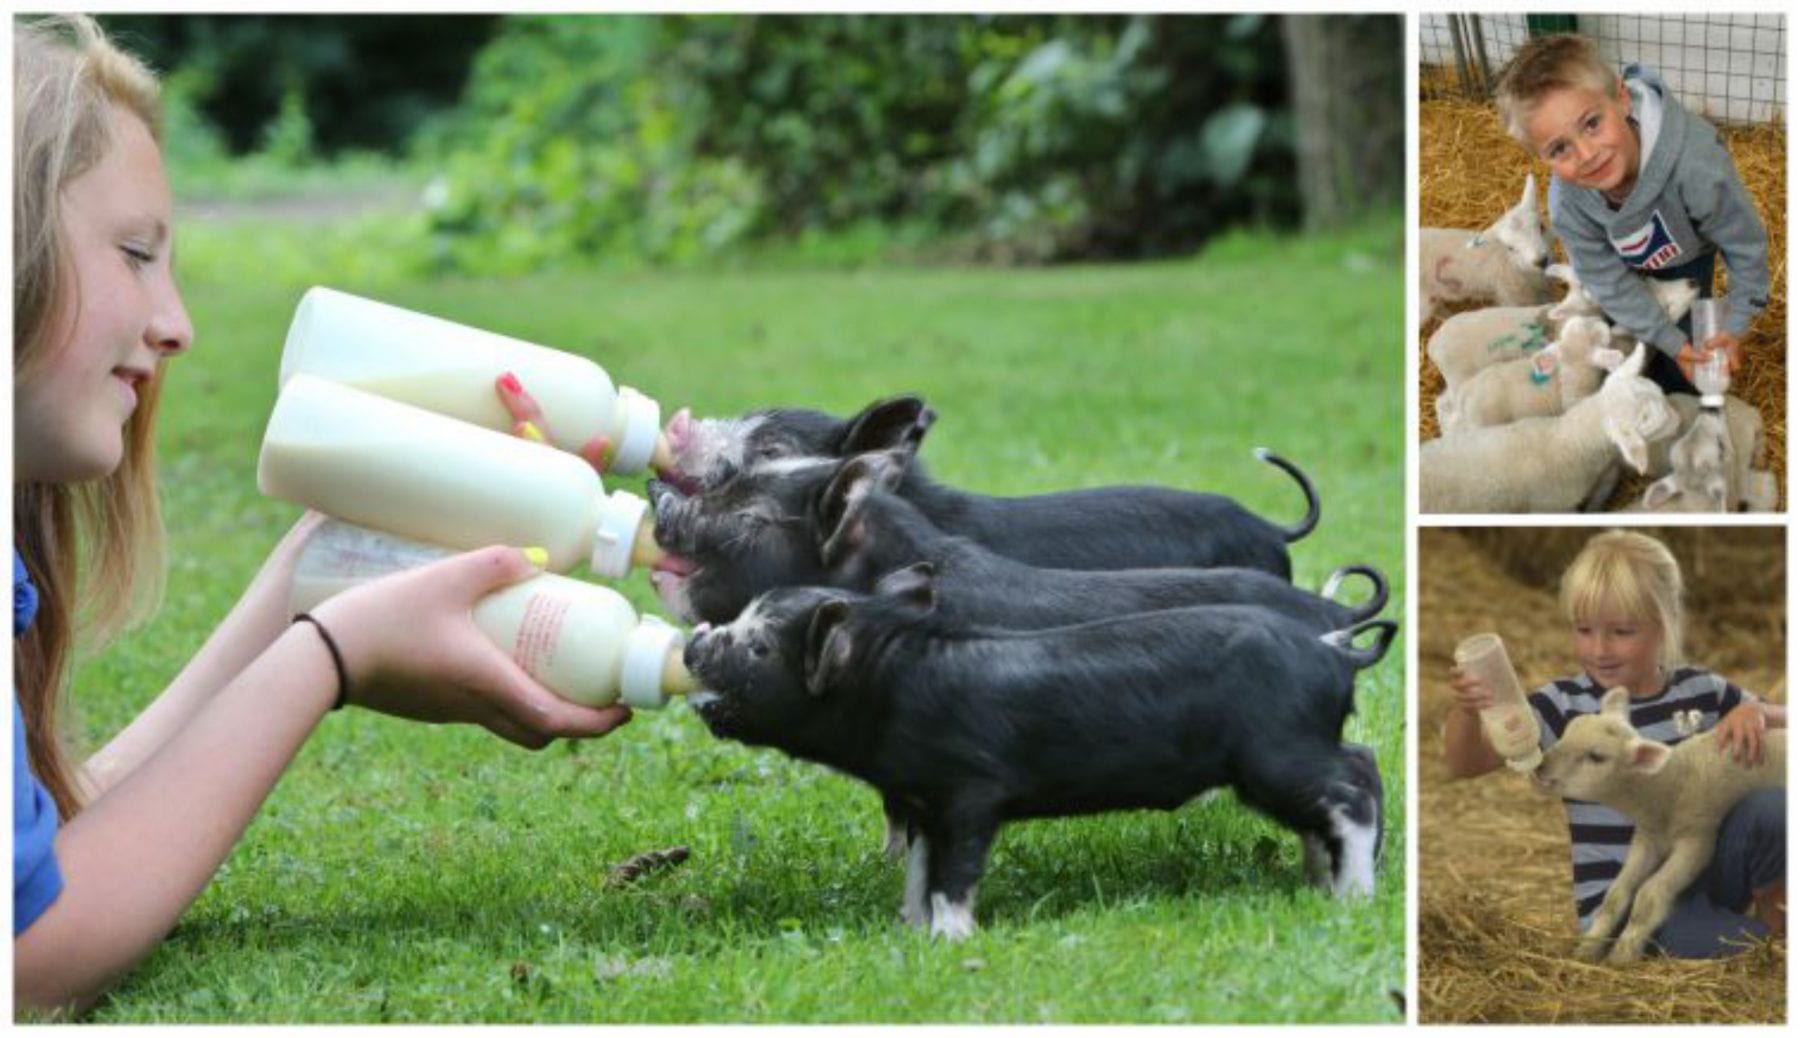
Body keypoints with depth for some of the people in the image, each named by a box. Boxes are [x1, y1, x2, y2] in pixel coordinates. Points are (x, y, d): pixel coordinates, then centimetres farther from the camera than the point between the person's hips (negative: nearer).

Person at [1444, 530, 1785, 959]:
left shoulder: (1700, 689, 5)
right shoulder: (1565, 705, -5)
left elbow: (1783, 721, 13)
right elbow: (1466, 764, -14)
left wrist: (1755, 713, -11)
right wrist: (1466, 710, -36)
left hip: (1707, 876, 3)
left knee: (1771, 803, -22)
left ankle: (1771, 908, -1)